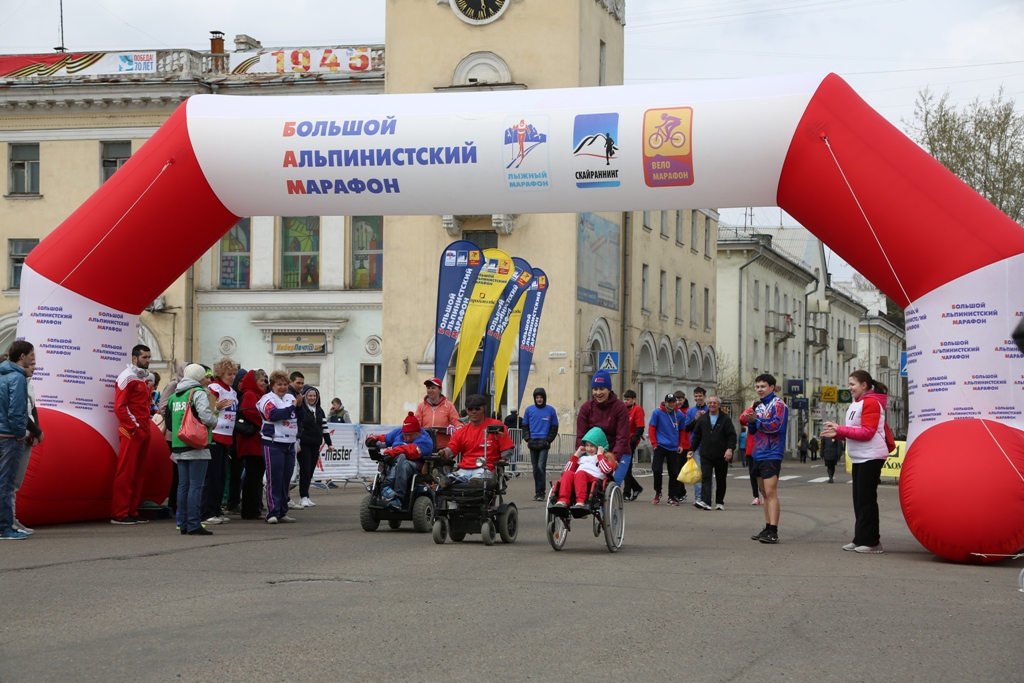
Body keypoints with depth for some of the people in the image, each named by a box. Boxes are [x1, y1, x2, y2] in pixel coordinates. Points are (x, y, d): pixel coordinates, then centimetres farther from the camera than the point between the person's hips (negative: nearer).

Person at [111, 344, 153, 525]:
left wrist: (147, 424, 12)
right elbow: (119, 406, -14)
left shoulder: (144, 378, 18)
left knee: (138, 473, 9)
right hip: (131, 432, -8)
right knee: (125, 473, -8)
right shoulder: (128, 377, -7)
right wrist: (134, 427, -15)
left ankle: (132, 511, 13)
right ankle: (119, 514, -6)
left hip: (143, 431, 8)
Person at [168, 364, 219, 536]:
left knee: (183, 485, 10)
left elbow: (169, 422, 16)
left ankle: (183, 523, 13)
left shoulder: (174, 395, 15)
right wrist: (214, 420, 0)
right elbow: (206, 417, -20)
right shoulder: (198, 393, -8)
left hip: (179, 446, 7)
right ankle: (194, 524, -8)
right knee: (196, 486, -6)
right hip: (197, 446, -7)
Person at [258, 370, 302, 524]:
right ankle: (272, 513, -6)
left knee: (286, 479, 9)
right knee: (274, 480, -7)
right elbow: (274, 414, -23)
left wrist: (300, 404, -5)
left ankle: (282, 512, 15)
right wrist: (293, 406, -15)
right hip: (273, 444, -6)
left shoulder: (291, 397, 13)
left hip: (290, 444, 6)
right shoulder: (267, 399, -5)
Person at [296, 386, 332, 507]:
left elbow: (324, 427, 15)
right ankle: (303, 497, -5)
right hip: (304, 444, -6)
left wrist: (329, 443, 10)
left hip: (315, 445, 6)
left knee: (310, 472, 6)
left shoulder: (319, 411, 15)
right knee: (305, 471, -8)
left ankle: (304, 496, 12)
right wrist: (297, 443, -16)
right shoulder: (300, 409, -4)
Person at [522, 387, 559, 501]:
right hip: (532, 443, 3)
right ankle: (537, 492, 16)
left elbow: (554, 427, 7)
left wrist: (548, 440, -3)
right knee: (535, 468, 8)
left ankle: (540, 492, -12)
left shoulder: (551, 410, 2)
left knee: (541, 467, -14)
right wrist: (527, 439, 0)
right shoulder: (529, 409, 7)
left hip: (544, 443, -3)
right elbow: (525, 426, 12)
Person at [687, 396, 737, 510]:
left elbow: (732, 435, -5)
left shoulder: (725, 419, 0)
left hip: (721, 456, -1)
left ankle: (720, 502, 19)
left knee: (721, 480, 9)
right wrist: (692, 449, 10)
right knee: (706, 477, -12)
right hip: (706, 455, 1)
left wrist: (730, 449, -17)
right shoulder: (702, 419, 10)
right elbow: (696, 435, 15)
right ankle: (705, 501, -21)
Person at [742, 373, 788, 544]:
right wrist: (751, 422, -5)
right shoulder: (758, 405, 16)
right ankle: (767, 528, 17)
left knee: (770, 492, -15)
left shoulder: (777, 404, -8)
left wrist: (756, 420, -14)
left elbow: (776, 425, -20)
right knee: (764, 493, 12)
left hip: (771, 455, -9)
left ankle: (773, 532, -19)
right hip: (758, 454, 9)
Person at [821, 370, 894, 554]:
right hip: (859, 458, 10)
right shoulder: (856, 404, 16)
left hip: (871, 458, -10)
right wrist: (837, 434, 2)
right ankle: (861, 539, 14)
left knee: (866, 500, -8)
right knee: (859, 500, 10)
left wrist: (840, 430, -18)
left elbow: (867, 432, -20)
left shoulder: (870, 403, -13)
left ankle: (871, 542, -5)